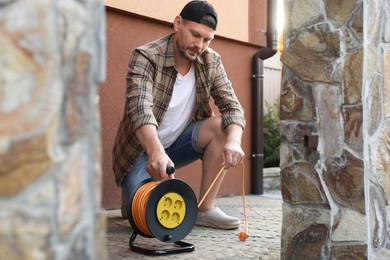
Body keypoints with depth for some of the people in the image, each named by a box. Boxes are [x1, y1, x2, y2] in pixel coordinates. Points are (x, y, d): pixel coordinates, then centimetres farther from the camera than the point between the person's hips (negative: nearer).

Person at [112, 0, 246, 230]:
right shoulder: (146, 57, -21)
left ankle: (205, 209, -10)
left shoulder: (212, 62, -6)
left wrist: (234, 140, -36)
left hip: (177, 144, 5)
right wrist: (156, 152, -55)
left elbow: (233, 107, -13)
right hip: (142, 151, -5)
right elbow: (140, 108, -37)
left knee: (222, 127, -22)